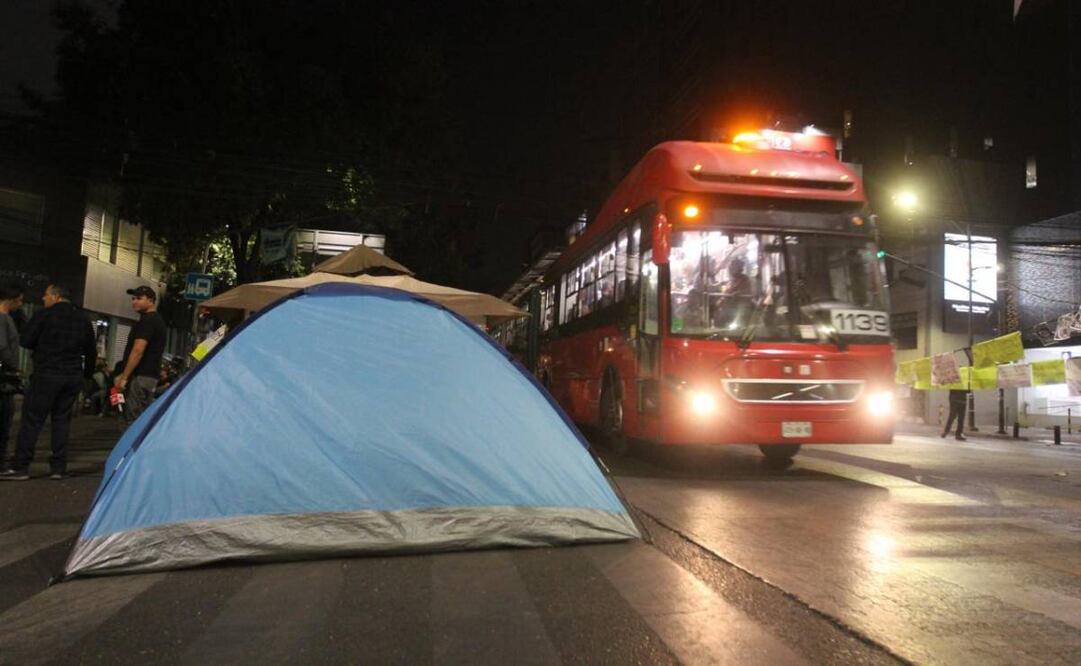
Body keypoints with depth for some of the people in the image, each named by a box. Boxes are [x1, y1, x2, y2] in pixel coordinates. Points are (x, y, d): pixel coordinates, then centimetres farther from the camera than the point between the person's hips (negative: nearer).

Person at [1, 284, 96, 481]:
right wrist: (86, 373, 26)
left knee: (31, 419, -1)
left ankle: (20, 467, -2)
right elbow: (91, 351, 16)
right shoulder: (83, 319, 11)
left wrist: (43, 346, 16)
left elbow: (26, 340, -4)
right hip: (73, 376, 5)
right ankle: (58, 467, 8)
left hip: (47, 374, -5)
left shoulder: (44, 314, -6)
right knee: (62, 419, 9)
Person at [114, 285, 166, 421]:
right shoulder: (157, 320, 19)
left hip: (140, 376, -10)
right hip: (150, 375, 10)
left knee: (135, 418, -10)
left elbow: (138, 351, -19)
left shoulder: (147, 320, -11)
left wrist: (124, 376, -18)